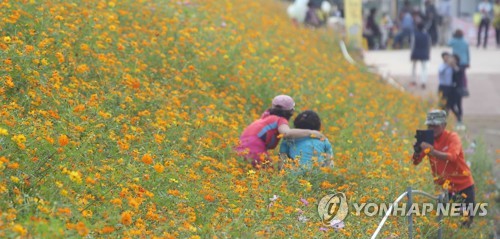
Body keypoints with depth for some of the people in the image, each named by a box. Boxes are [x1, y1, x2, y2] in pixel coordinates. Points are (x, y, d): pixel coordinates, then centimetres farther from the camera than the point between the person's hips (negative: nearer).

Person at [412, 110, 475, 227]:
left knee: (467, 221, 3)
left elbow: (452, 157, -36)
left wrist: (432, 151, -49)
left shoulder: (452, 137, -17)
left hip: (464, 186, -4)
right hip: (444, 187, 4)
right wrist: (417, 150, -29)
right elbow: (415, 162, -6)